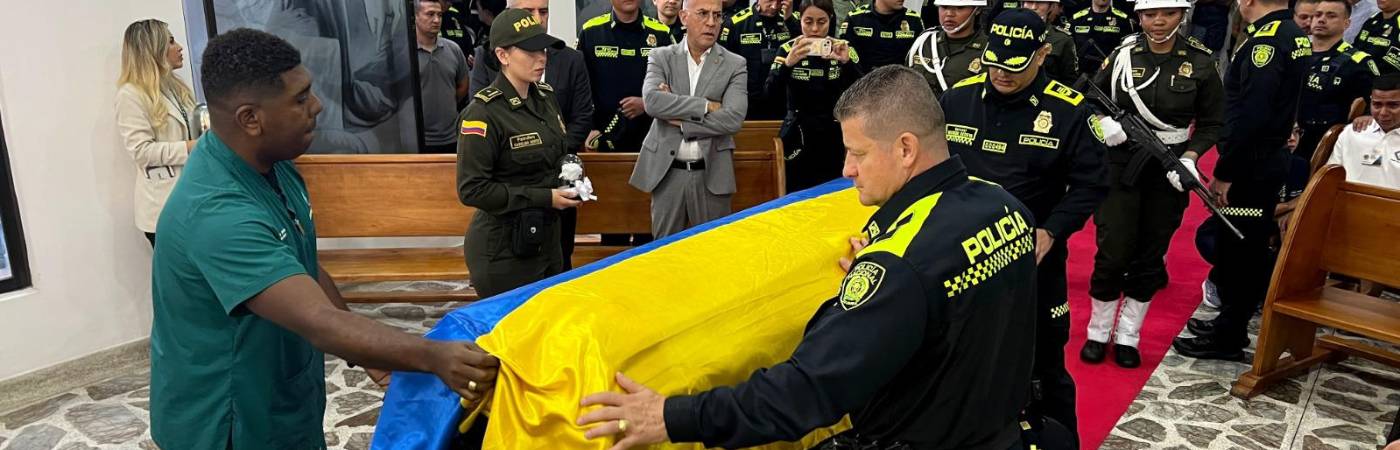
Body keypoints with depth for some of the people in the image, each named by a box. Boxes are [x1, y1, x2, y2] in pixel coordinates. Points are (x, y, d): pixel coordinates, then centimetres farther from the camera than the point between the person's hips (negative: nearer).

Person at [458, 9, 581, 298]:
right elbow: (471, 189, -20)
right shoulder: (483, 112, -17)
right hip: (503, 248, -7)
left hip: (546, 236, 8)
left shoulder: (545, 97, 6)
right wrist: (543, 198, -20)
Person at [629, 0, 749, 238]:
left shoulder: (735, 65, 1)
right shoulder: (661, 57, 4)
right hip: (666, 171, 1)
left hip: (712, 174, 0)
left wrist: (679, 119, -12)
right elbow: (652, 101, -15)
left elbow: (733, 119, -12)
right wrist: (706, 105, -16)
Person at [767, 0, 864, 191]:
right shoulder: (789, 49, -2)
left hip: (833, 139, 1)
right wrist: (788, 63, -29)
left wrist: (847, 63, -24)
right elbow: (771, 93, -13)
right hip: (798, 139, -1)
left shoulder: (843, 49, 2)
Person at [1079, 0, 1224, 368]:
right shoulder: (1122, 55, -3)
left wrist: (1189, 157, -14)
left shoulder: (1200, 63, -3)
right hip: (1121, 165, -1)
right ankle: (1098, 333, 15)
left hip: (1170, 171, 1)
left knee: (1149, 256, 9)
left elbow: (1213, 123, 2)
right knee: (1112, 253, -4)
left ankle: (1128, 336, 23)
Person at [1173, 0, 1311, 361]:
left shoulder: (1266, 40, -21)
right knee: (1250, 248, 18)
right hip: (1270, 159, 10)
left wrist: (1223, 174, -19)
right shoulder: (1294, 35, 9)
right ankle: (1232, 321, 31)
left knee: (1234, 250, 0)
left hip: (1250, 166, -10)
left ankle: (1228, 339, 10)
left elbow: (1249, 116, -26)